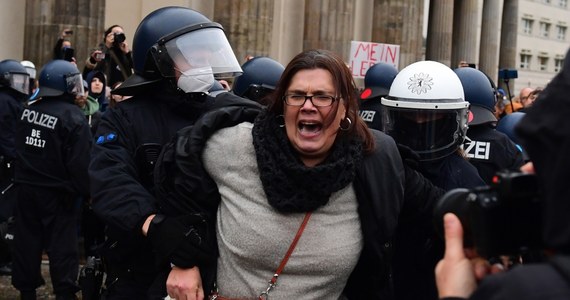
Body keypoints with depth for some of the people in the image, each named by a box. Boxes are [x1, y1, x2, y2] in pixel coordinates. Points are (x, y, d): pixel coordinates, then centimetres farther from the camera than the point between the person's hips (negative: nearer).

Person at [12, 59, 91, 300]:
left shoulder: (28, 111, 5)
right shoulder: (73, 117, -16)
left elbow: (20, 150, 14)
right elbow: (80, 163, -18)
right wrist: (87, 191, -9)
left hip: (26, 188, 6)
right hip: (57, 193, -6)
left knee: (27, 240, 12)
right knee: (62, 246, 0)